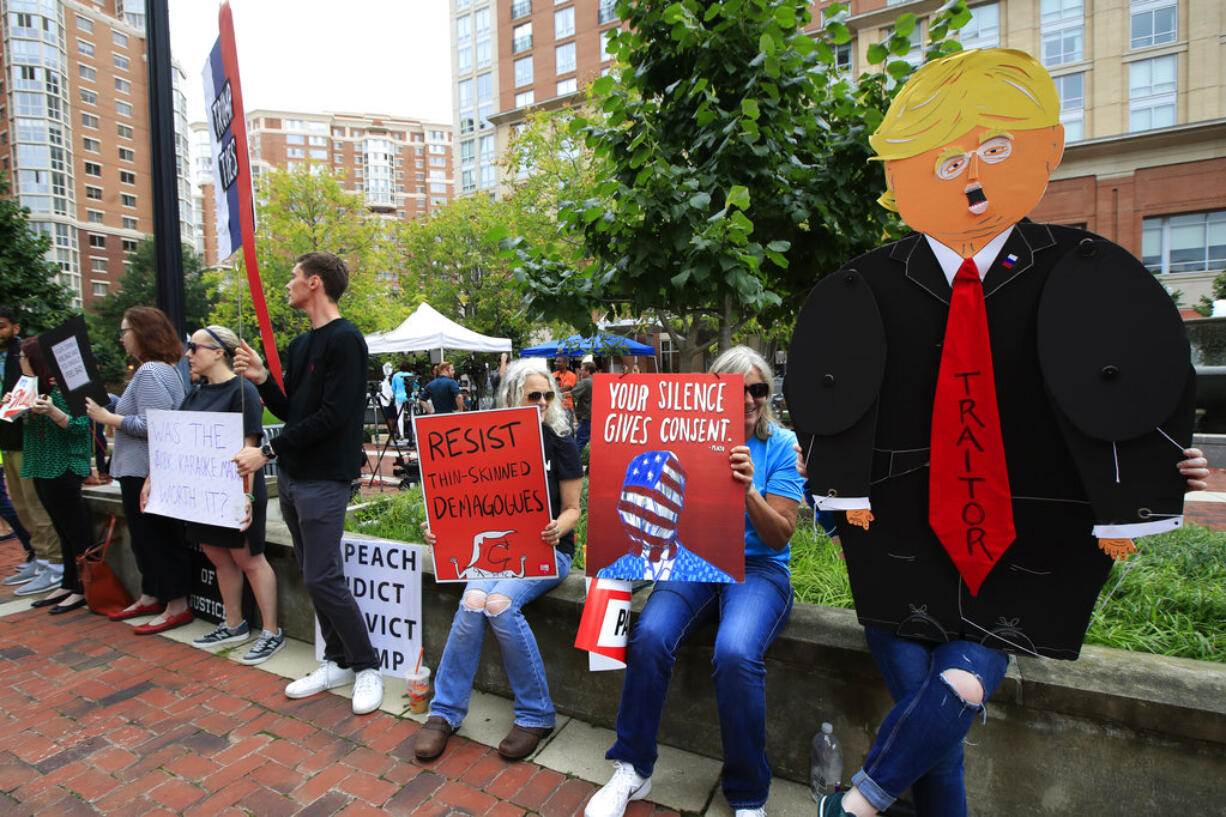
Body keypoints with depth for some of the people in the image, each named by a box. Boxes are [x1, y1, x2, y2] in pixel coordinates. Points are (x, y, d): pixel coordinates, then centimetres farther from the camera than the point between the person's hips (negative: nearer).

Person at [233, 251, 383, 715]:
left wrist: (268, 451, -17)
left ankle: (367, 667, 10)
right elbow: (290, 412, 16)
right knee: (313, 576, 13)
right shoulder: (300, 345, 16)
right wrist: (261, 380, 1)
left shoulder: (345, 340, -13)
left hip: (323, 478, -9)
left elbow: (332, 416, -20)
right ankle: (338, 662, 27)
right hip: (291, 474, 9)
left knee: (322, 578, -7)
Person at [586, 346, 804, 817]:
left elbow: (780, 537, -4)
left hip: (758, 568, -2)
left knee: (736, 653, -31)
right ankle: (632, 770, -3)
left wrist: (749, 489, -21)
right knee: (649, 636, -26)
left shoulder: (781, 446, 1)